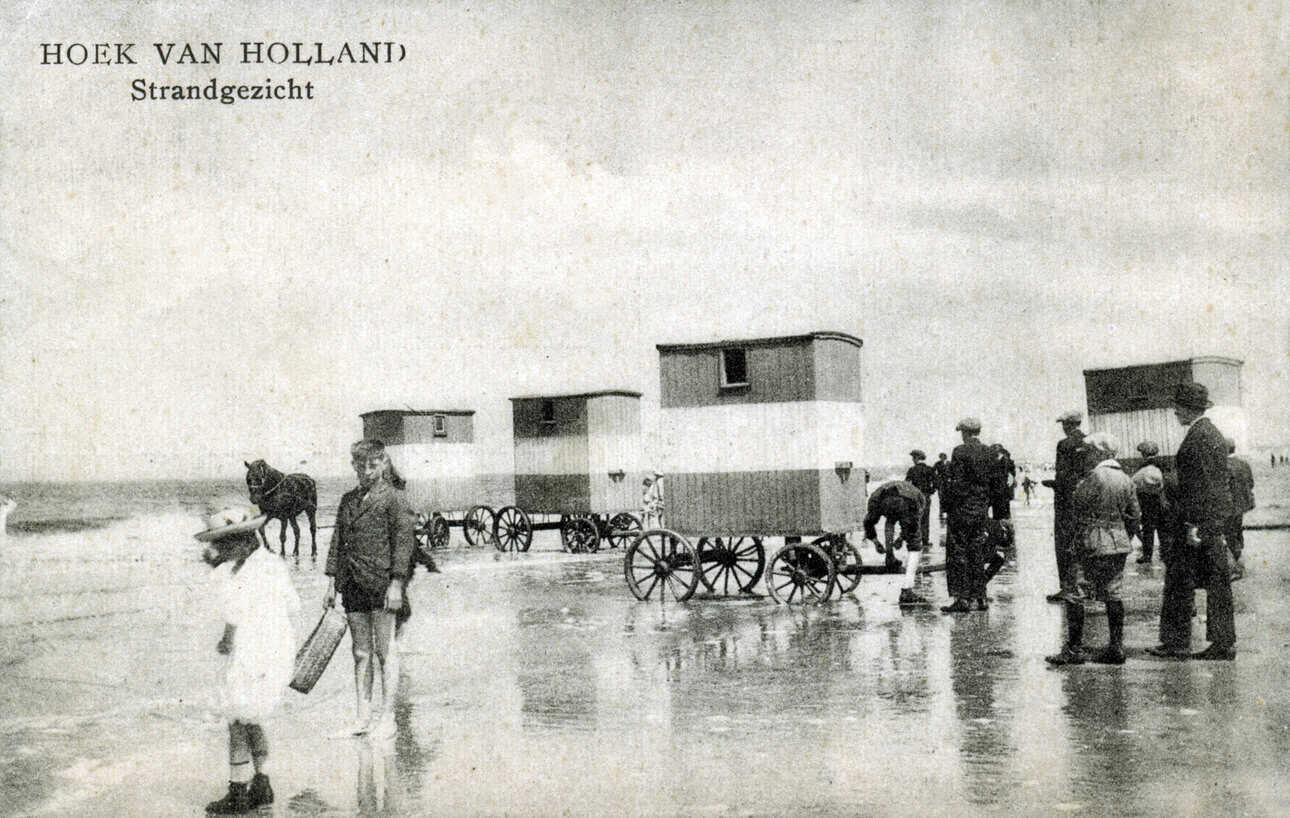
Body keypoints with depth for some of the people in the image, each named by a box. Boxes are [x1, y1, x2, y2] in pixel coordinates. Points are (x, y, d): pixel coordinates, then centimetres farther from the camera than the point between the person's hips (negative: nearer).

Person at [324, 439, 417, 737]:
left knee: (384, 652, 0)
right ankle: (363, 716, 15)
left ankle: (387, 717, 7)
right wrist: (332, 582, 12)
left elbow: (404, 541, -9)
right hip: (353, 587, 6)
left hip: (382, 586, -6)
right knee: (361, 654, 9)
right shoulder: (348, 500, 16)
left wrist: (396, 583, -15)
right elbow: (337, 541, 18)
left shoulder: (394, 498, -3)